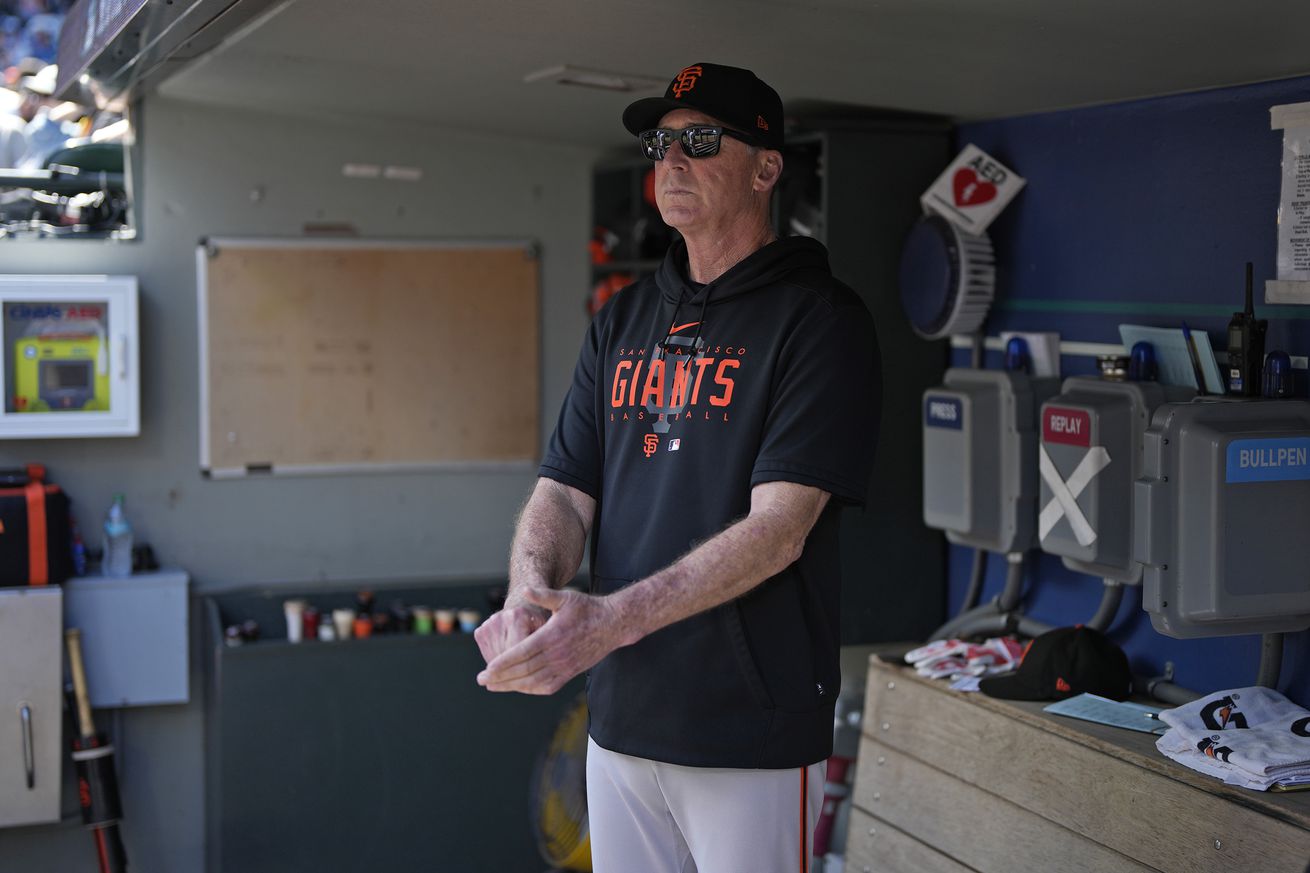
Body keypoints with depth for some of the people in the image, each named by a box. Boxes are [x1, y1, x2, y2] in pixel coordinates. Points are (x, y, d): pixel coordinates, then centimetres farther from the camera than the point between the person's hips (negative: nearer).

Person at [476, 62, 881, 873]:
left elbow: (777, 529, -18)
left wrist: (612, 619, -27)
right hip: (620, 719, 6)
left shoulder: (820, 318, -9)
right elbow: (564, 490, 7)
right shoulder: (623, 319, 11)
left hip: (754, 736, -6)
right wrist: (530, 597, -15)